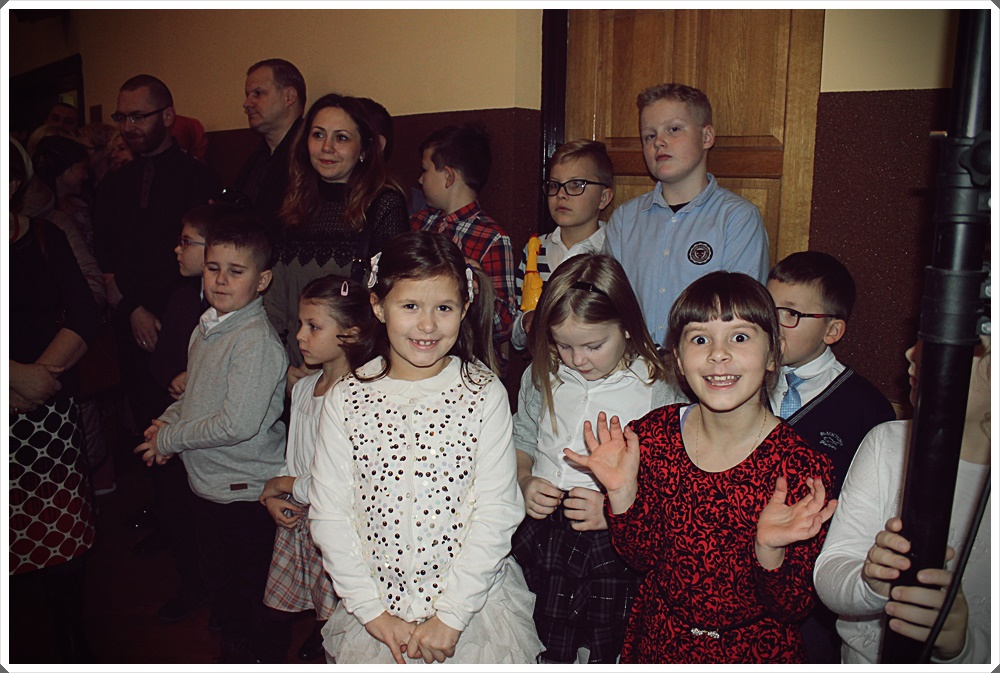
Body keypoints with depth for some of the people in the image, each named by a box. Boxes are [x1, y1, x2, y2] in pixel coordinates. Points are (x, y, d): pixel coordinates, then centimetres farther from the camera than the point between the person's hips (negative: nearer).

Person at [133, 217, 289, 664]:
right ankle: (234, 649, 49)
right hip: (207, 484, 9)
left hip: (246, 492, -9)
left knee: (254, 594, 9)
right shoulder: (207, 327, 4)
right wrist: (168, 421, 0)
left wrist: (168, 438, -15)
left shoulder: (256, 340, -24)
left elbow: (238, 423, -28)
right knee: (218, 585, 26)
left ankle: (269, 658, 33)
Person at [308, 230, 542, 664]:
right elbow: (329, 514, -4)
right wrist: (373, 611, -8)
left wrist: (451, 614, -13)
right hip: (377, 603, 1)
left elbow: (496, 513, -11)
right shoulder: (347, 399, -5)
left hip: (473, 600, -1)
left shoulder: (484, 395, -9)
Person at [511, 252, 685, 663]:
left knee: (604, 652, 7)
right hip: (540, 536, 3)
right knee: (545, 650, 13)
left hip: (615, 546, -3)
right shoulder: (541, 377, 4)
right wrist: (524, 483, -3)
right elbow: (521, 442, 16)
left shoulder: (657, 391, -9)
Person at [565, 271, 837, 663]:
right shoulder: (652, 433, -12)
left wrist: (770, 550, -31)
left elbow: (792, 609, -14)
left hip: (753, 653, -2)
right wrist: (622, 493, -21)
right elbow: (644, 559, -6)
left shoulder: (803, 468, -21)